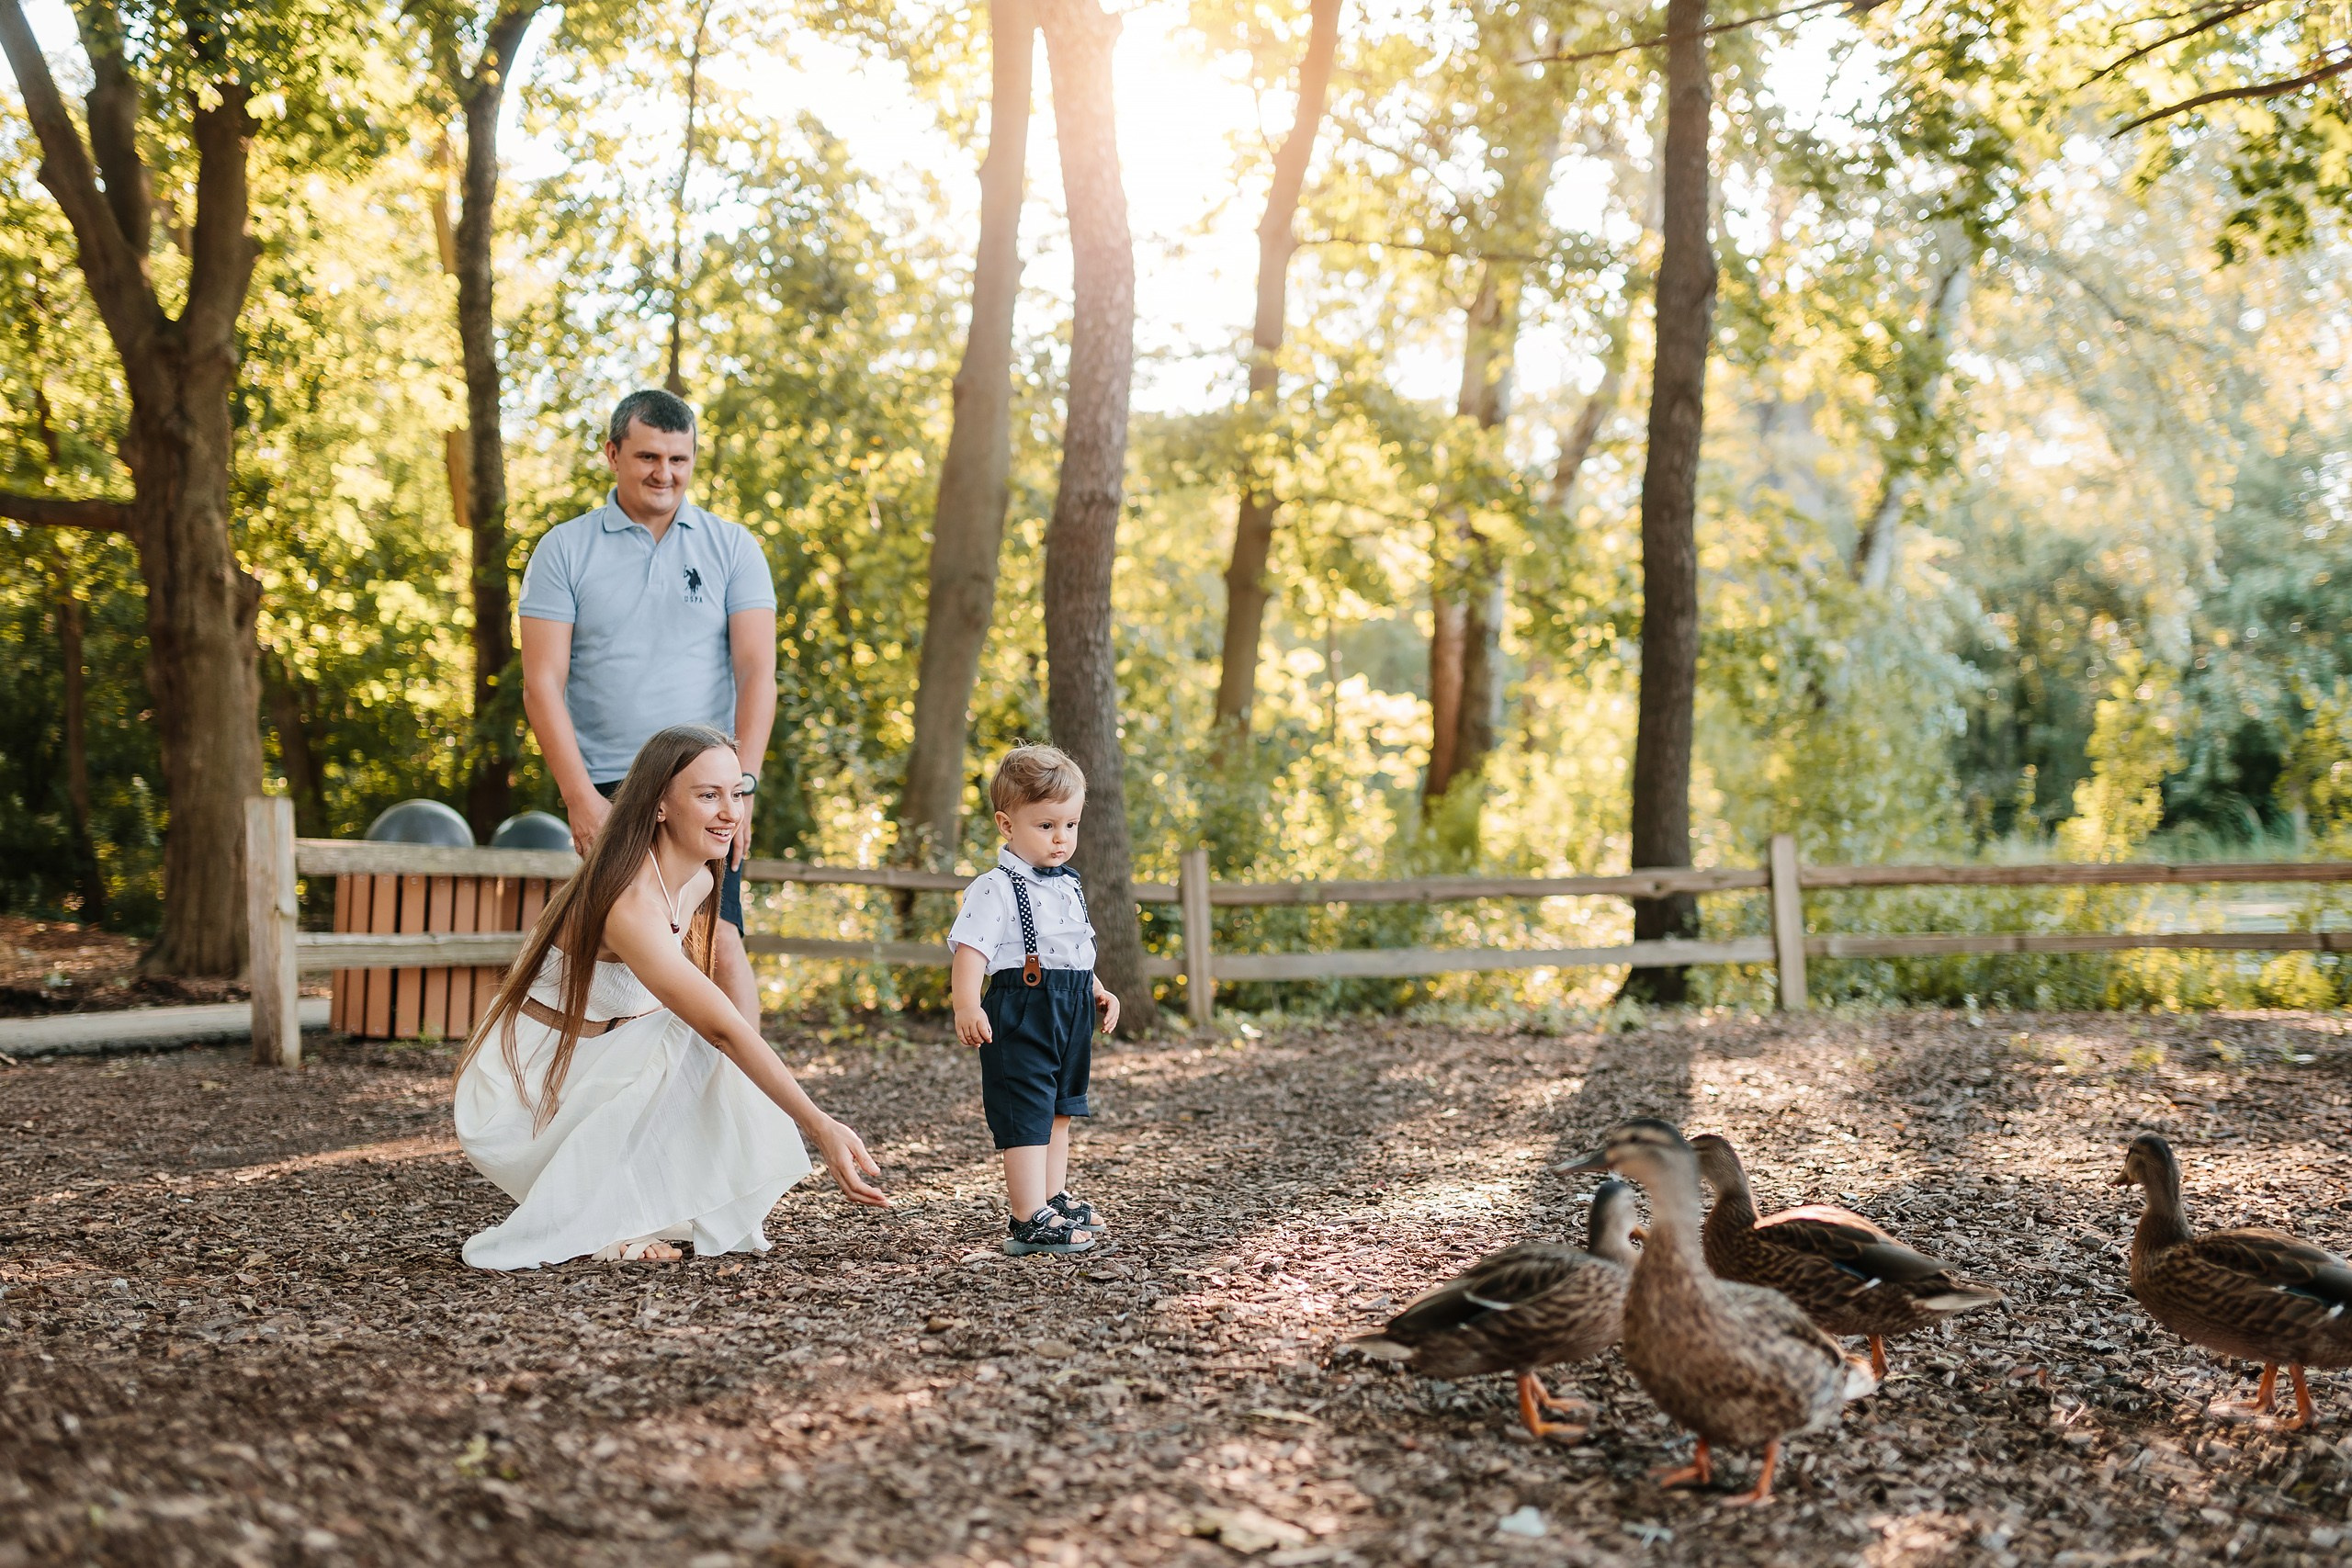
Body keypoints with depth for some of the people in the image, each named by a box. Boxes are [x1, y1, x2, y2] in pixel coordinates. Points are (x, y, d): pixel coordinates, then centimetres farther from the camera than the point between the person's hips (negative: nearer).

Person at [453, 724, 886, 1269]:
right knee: (688, 1036, -26)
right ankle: (589, 1221, -14)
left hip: (587, 1074, 8)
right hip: (522, 1099, -8)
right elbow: (723, 1030, -35)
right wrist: (822, 1128, -38)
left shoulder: (700, 885, 1)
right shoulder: (631, 902, -28)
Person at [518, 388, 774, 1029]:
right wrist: (579, 797, -9)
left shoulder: (732, 547, 8)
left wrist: (742, 782, -11)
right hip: (605, 789, 0)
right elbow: (542, 683, 1)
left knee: (720, 939, -13)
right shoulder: (564, 550, 6)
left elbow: (756, 669, 1)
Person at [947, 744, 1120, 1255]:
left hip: (1070, 1013, 9)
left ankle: (1054, 1199, 33)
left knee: (1060, 1110, 19)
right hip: (1022, 1012, -9)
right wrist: (966, 1004, -35)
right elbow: (969, 946, -24)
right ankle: (1030, 1219, -7)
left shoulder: (1068, 885, 14)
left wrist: (1097, 990, 22)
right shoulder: (996, 888, -14)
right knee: (1026, 1116, -9)